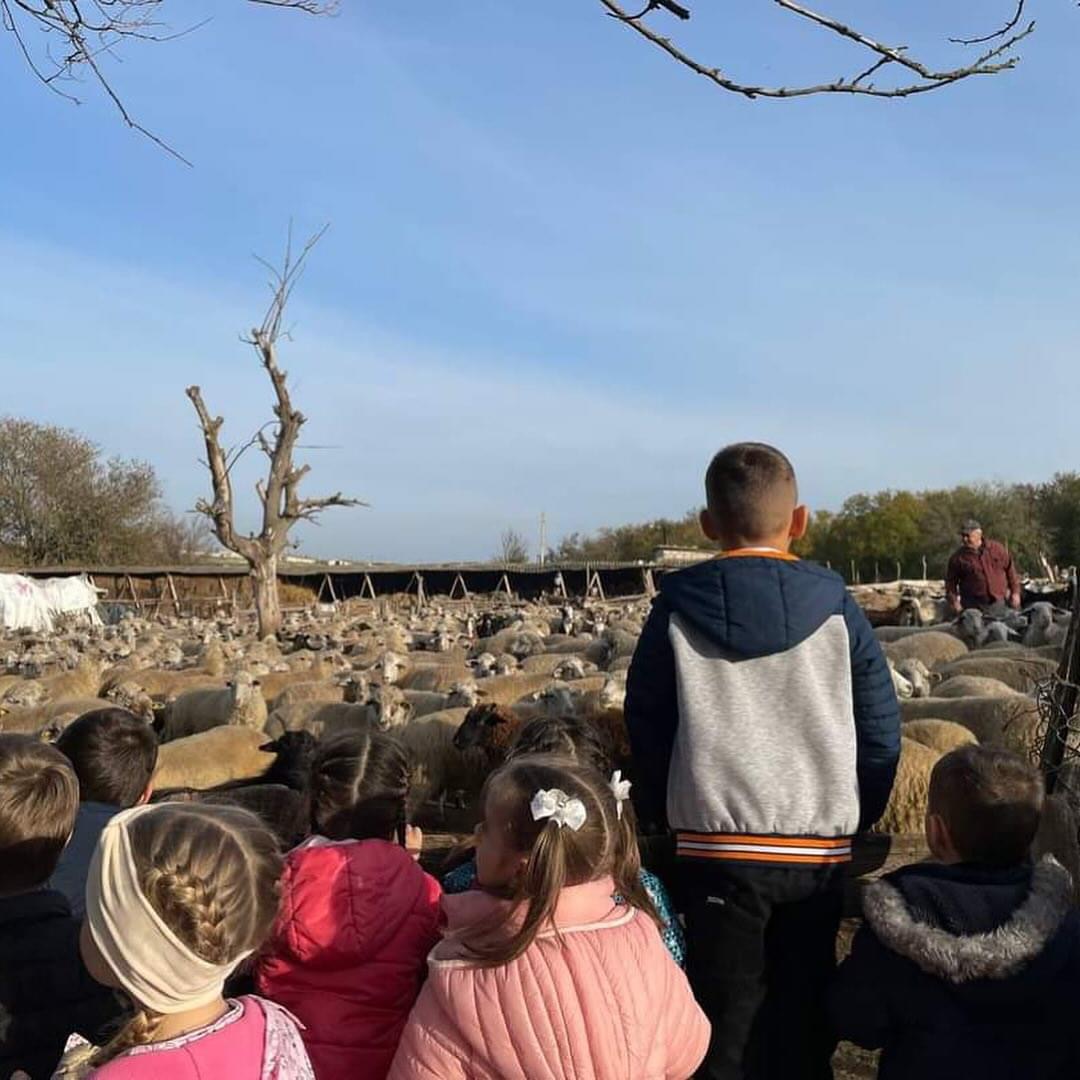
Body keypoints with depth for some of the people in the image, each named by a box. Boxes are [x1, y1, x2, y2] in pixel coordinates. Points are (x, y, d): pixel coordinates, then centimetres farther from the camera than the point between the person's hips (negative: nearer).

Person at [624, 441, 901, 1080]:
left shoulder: (677, 610, -4)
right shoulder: (835, 607, -4)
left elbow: (646, 728, 1)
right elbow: (882, 732, 0)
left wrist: (663, 817, 14)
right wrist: (858, 819, 13)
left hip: (714, 844, -1)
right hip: (818, 848, 1)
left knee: (725, 1011, 11)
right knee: (802, 1015, 15)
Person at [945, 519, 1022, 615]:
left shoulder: (997, 549, 3)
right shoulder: (958, 557, -2)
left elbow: (1010, 569, 10)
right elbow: (951, 581, 4)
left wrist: (1015, 592, 7)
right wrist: (953, 600, -7)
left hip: (999, 604, 2)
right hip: (973, 606, -2)